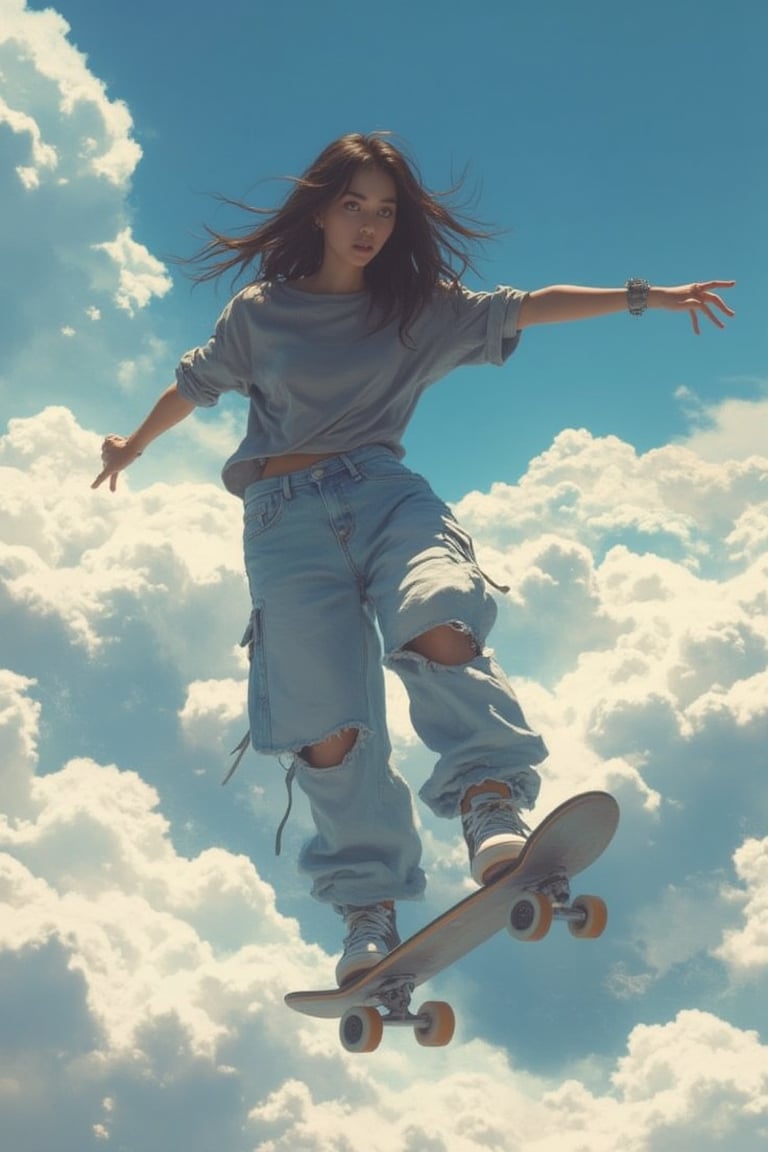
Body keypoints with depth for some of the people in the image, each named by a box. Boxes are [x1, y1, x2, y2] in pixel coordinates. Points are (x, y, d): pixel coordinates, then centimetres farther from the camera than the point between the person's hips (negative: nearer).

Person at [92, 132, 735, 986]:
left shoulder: (420, 307, 14)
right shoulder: (259, 311, 12)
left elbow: (523, 309, 9)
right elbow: (195, 383, 26)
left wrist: (642, 296, 3)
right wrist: (132, 445, 40)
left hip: (383, 491, 1)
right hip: (287, 517, -1)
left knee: (439, 623, -34)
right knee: (326, 725, -12)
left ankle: (490, 807, -40)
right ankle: (369, 909, -3)